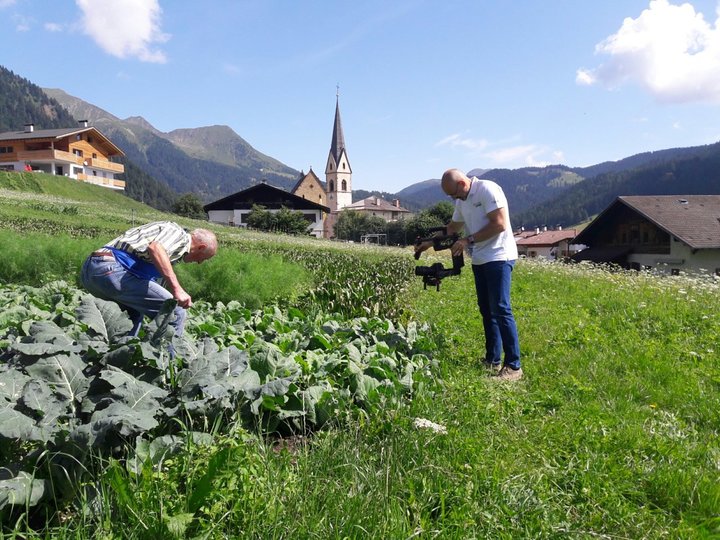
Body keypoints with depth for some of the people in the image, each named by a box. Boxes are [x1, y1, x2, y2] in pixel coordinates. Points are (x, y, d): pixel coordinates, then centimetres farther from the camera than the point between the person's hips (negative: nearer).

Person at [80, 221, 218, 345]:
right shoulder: (179, 233, 2)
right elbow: (155, 248, -23)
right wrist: (177, 288, -28)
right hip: (111, 270, -11)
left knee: (135, 312, 35)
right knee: (176, 313, -10)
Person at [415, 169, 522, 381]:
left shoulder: (487, 189, -12)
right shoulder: (462, 201, 15)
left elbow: (500, 224, -19)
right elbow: (453, 227, 28)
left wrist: (468, 240, -17)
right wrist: (430, 243, 20)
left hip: (498, 258, -9)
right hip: (479, 260, 9)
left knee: (500, 309, -11)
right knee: (486, 309, 10)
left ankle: (513, 366, -6)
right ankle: (493, 361, 18)